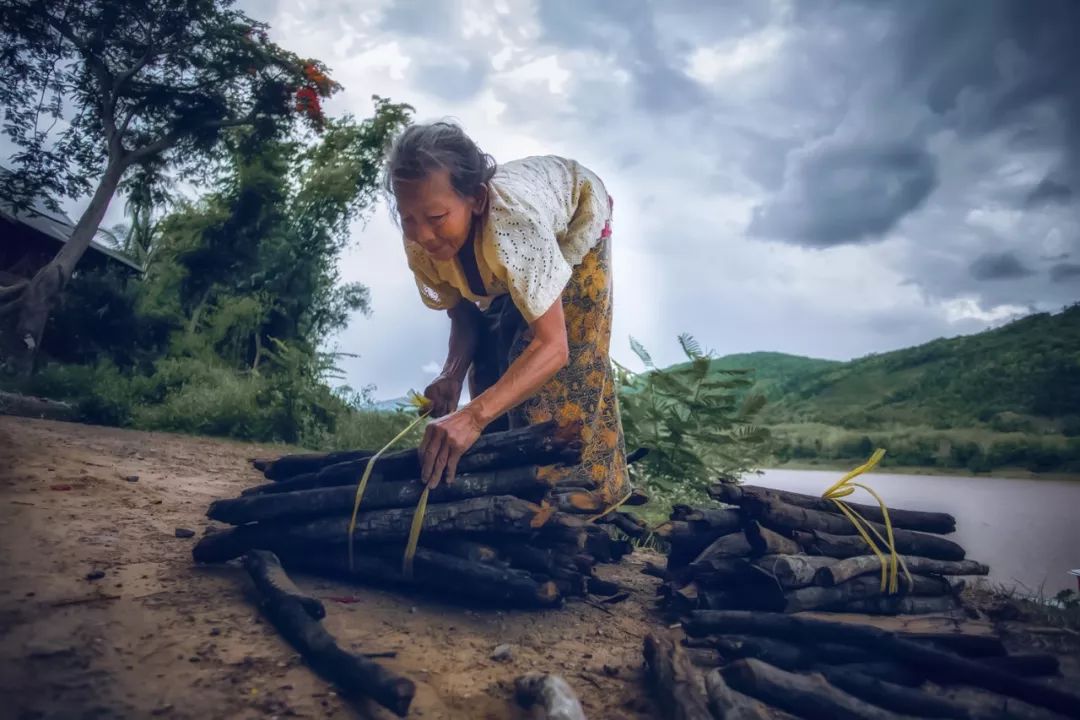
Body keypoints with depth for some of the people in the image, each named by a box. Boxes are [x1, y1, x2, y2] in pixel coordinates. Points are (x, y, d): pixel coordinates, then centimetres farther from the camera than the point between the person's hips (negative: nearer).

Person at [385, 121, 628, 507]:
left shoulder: (514, 215, -48)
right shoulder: (420, 242, -30)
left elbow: (553, 345, -49)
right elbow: (462, 311, -13)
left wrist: (473, 415, -60)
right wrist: (452, 374, -33)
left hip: (572, 227, -5)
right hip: (504, 263, 5)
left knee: (568, 372, -15)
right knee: (490, 364, -3)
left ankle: (576, 491, 2)